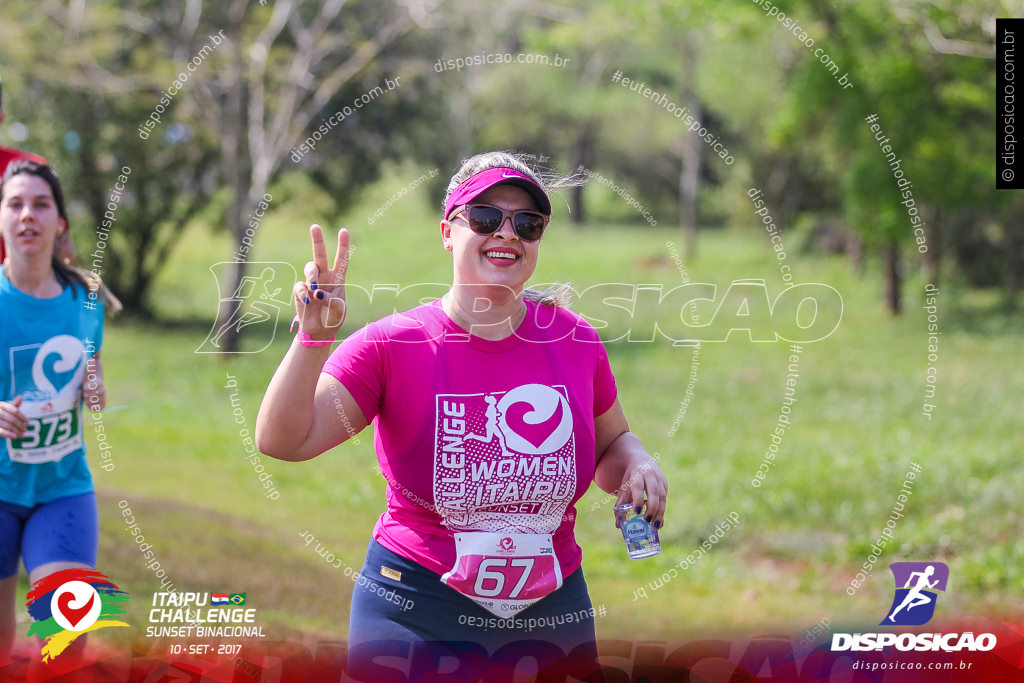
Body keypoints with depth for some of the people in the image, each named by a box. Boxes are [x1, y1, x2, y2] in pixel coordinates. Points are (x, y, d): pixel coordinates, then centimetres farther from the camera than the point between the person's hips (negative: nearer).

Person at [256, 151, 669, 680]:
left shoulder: (573, 339, 1)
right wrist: (314, 338, -27)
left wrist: (637, 465, -5)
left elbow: (611, 441, 17)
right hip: (414, 611, -3)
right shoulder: (392, 344, -8)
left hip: (552, 614, 3)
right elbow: (282, 440, -14)